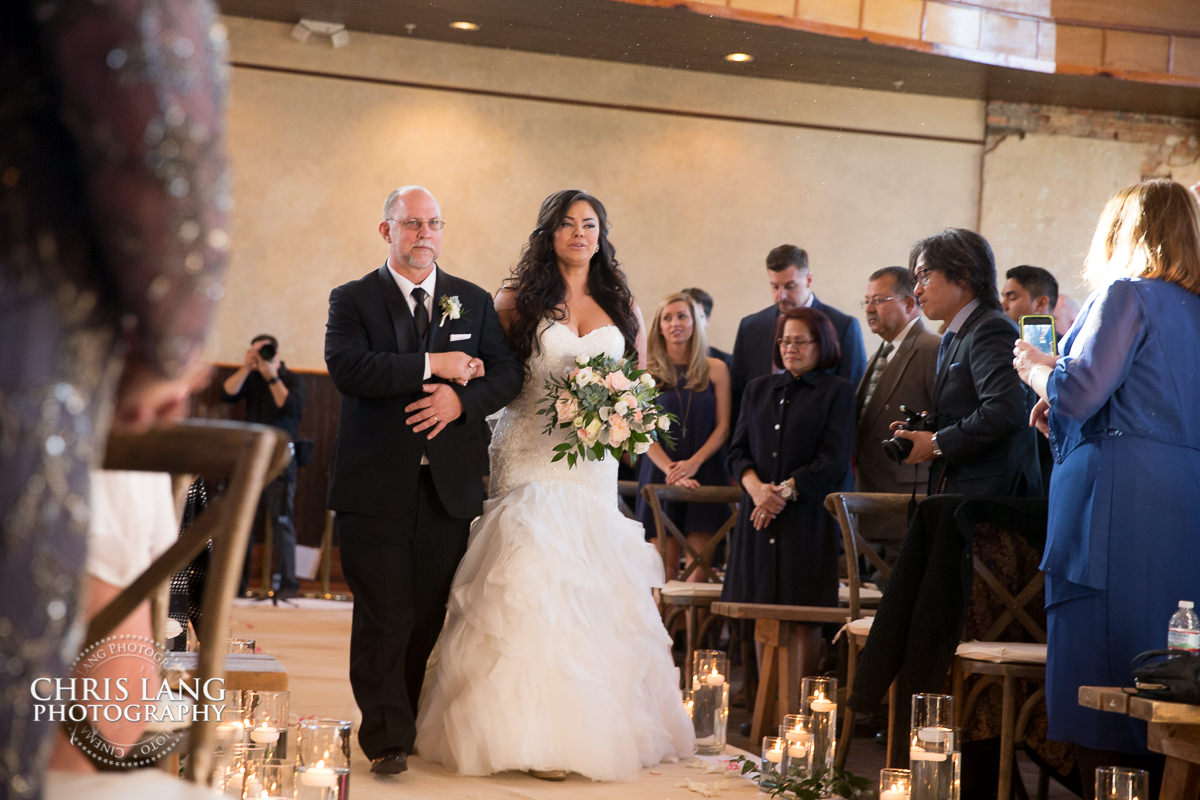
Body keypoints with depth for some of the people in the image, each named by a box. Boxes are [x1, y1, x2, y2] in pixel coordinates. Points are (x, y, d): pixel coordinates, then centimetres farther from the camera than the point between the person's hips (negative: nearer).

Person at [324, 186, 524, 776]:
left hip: (448, 485, 3)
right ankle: (385, 738, 4)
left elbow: (507, 372, 6)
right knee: (383, 618, -3)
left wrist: (461, 398, -13)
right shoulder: (352, 299, 4)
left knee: (429, 617, 6)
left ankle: (414, 724, 18)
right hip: (376, 484, -3)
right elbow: (346, 367, -14)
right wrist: (432, 366, -17)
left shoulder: (473, 301, 13)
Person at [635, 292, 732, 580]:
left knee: (699, 567, -5)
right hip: (659, 475, -1)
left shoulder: (716, 370, 7)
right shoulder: (647, 372, 4)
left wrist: (693, 462, -11)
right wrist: (670, 469, -15)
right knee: (665, 566, -4)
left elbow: (723, 427, 4)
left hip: (704, 475, 1)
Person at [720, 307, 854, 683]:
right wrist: (756, 487, -8)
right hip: (758, 517, 4)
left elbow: (833, 460, -5)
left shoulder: (838, 391, 4)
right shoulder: (759, 389, 18)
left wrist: (786, 491, -13)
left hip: (808, 516, -4)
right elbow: (738, 450, 11)